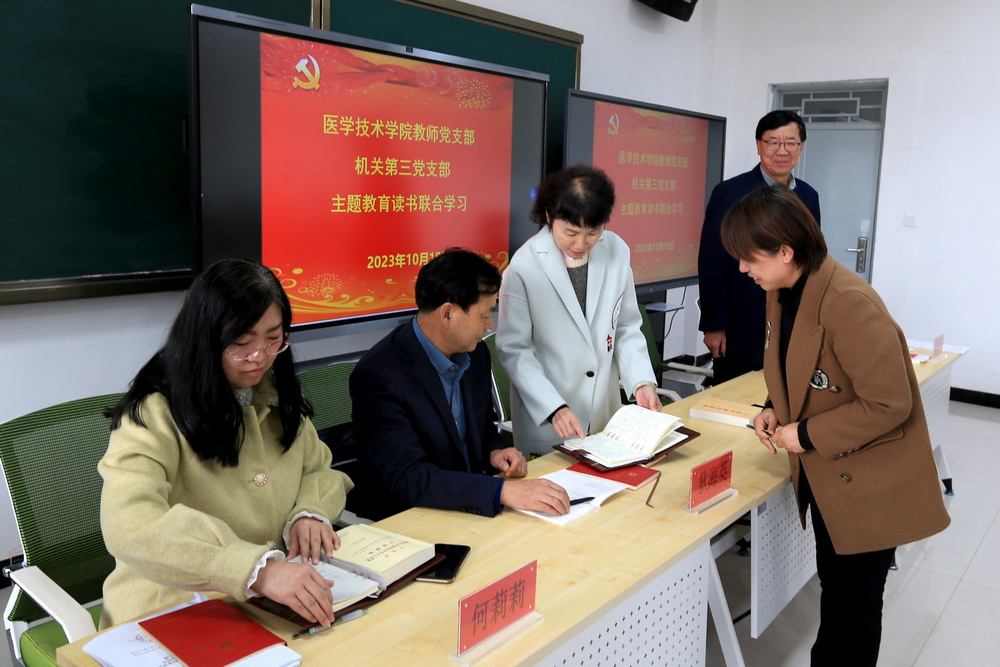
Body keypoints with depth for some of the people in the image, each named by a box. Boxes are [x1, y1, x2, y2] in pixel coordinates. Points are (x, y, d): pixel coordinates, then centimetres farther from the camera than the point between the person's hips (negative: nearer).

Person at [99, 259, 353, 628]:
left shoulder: (277, 395, 6)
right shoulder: (155, 415, -15)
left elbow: (320, 471, 15)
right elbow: (128, 528, -29)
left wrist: (309, 512, -9)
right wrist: (257, 569, -40)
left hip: (272, 605, 6)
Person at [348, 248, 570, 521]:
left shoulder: (475, 353, 1)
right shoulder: (377, 375, -22)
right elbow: (407, 478, -27)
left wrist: (494, 452, -5)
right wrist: (504, 490, -35)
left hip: (471, 507, 7)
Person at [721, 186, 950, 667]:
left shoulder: (848, 301, -29)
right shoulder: (782, 292, -1)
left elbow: (889, 404, -26)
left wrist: (807, 435, -21)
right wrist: (776, 410, -3)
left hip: (869, 484, -8)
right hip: (824, 475, 8)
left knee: (853, 601, 10)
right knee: (833, 586, 24)